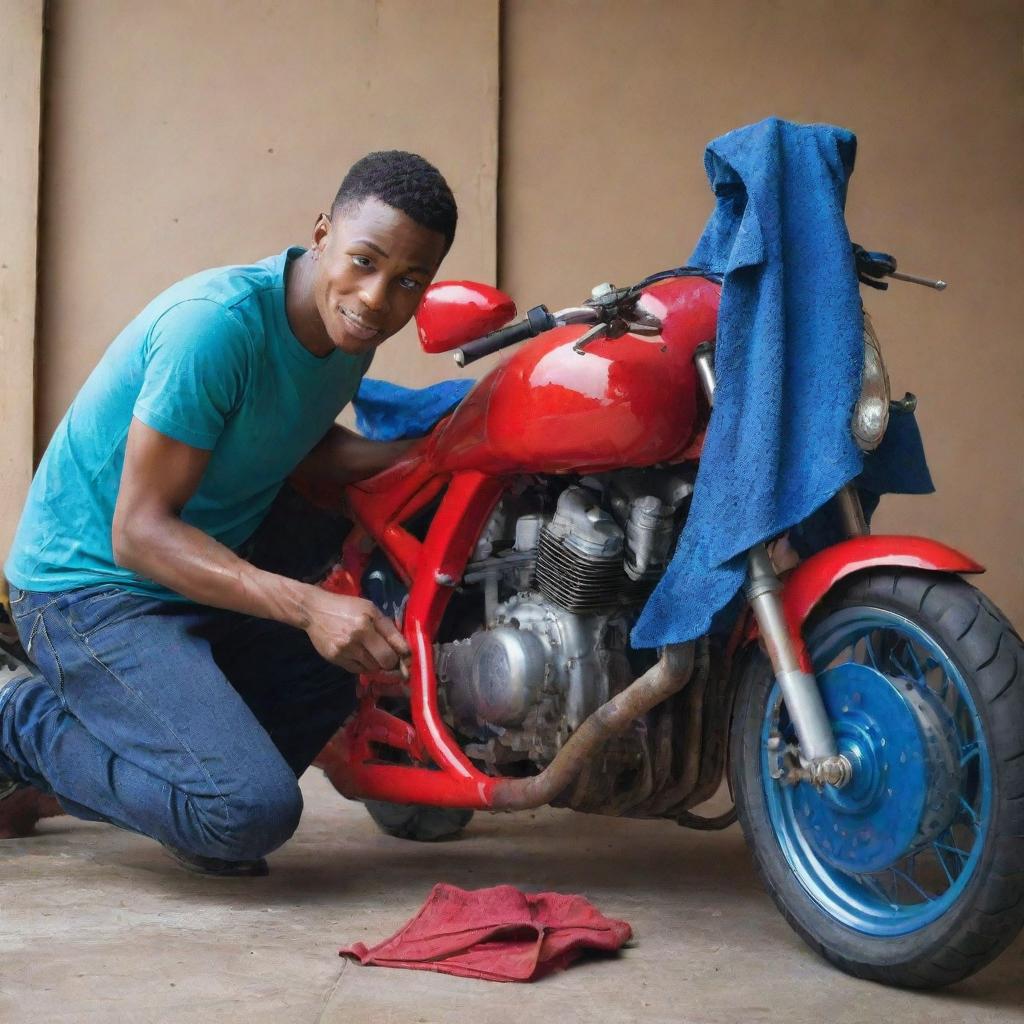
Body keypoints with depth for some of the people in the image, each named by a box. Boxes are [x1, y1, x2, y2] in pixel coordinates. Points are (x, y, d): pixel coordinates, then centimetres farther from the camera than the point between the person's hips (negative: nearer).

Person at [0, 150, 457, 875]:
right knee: (256, 812, -21)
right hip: (93, 589, -9)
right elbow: (139, 531, -26)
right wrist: (307, 605, -36)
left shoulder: (347, 328, 0)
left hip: (202, 582, 9)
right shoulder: (218, 323, -25)